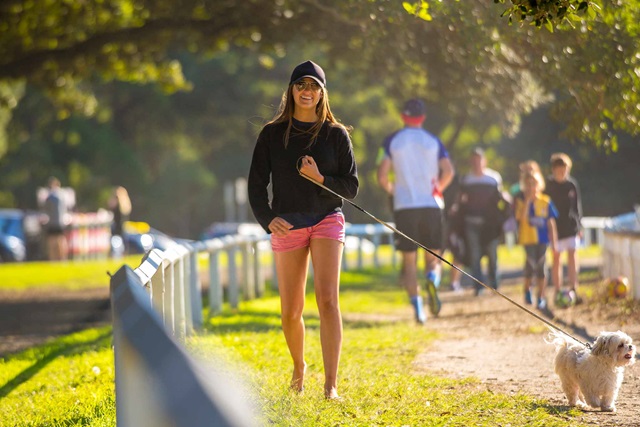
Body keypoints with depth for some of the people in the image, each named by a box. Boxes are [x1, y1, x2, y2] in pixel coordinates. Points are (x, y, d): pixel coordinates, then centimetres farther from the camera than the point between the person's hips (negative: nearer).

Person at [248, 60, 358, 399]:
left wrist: (320, 179, -14)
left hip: (327, 219, -1)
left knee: (327, 298, -19)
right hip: (287, 225, 1)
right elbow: (256, 185, 5)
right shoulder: (272, 134, 4)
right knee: (291, 311, 3)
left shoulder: (336, 134, 3)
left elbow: (351, 187, 4)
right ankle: (298, 367, 33)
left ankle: (331, 384, -22)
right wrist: (267, 219, -11)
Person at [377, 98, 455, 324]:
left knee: (409, 260, 5)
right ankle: (432, 280, -24)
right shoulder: (433, 141, 6)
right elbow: (448, 171, -6)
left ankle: (417, 306, -8)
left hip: (404, 206, -1)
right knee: (433, 256, 10)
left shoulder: (392, 141, 2)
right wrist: (437, 189, 11)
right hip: (431, 205, 1)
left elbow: (382, 175, -6)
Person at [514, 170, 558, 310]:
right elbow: (521, 217, -20)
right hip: (528, 238, -2)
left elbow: (551, 223, 5)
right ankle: (527, 290, 19)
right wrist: (527, 200, -20)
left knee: (541, 266, 3)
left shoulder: (545, 201, 3)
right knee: (531, 263, -6)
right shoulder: (521, 201, -1)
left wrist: (553, 241, 3)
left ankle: (541, 297, 10)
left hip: (542, 239, 2)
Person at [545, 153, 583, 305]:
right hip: (554, 227, -1)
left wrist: (578, 225, 9)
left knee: (572, 257, -8)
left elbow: (577, 206, 10)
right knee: (556, 259, 6)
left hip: (571, 227, 1)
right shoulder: (548, 186, -6)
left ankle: (573, 289, -10)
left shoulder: (572, 185, 1)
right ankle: (557, 292, 13)